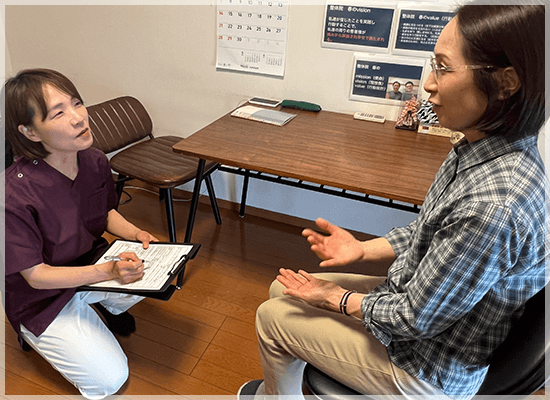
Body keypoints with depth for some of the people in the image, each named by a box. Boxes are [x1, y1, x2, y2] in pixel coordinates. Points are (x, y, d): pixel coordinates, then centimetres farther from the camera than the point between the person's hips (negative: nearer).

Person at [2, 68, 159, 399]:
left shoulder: (96, 161, -14)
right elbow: (35, 275, -24)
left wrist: (135, 234, -14)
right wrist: (110, 271, -34)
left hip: (92, 264, 6)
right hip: (43, 298, -5)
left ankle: (109, 308, 17)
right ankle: (35, 333, 18)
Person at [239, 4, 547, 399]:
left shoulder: (494, 203, -37)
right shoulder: (479, 150, -7)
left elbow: (416, 319, -26)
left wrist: (336, 298, -12)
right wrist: (363, 249, -3)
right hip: (411, 295, 8)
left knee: (271, 317, 4)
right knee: (281, 289, 15)